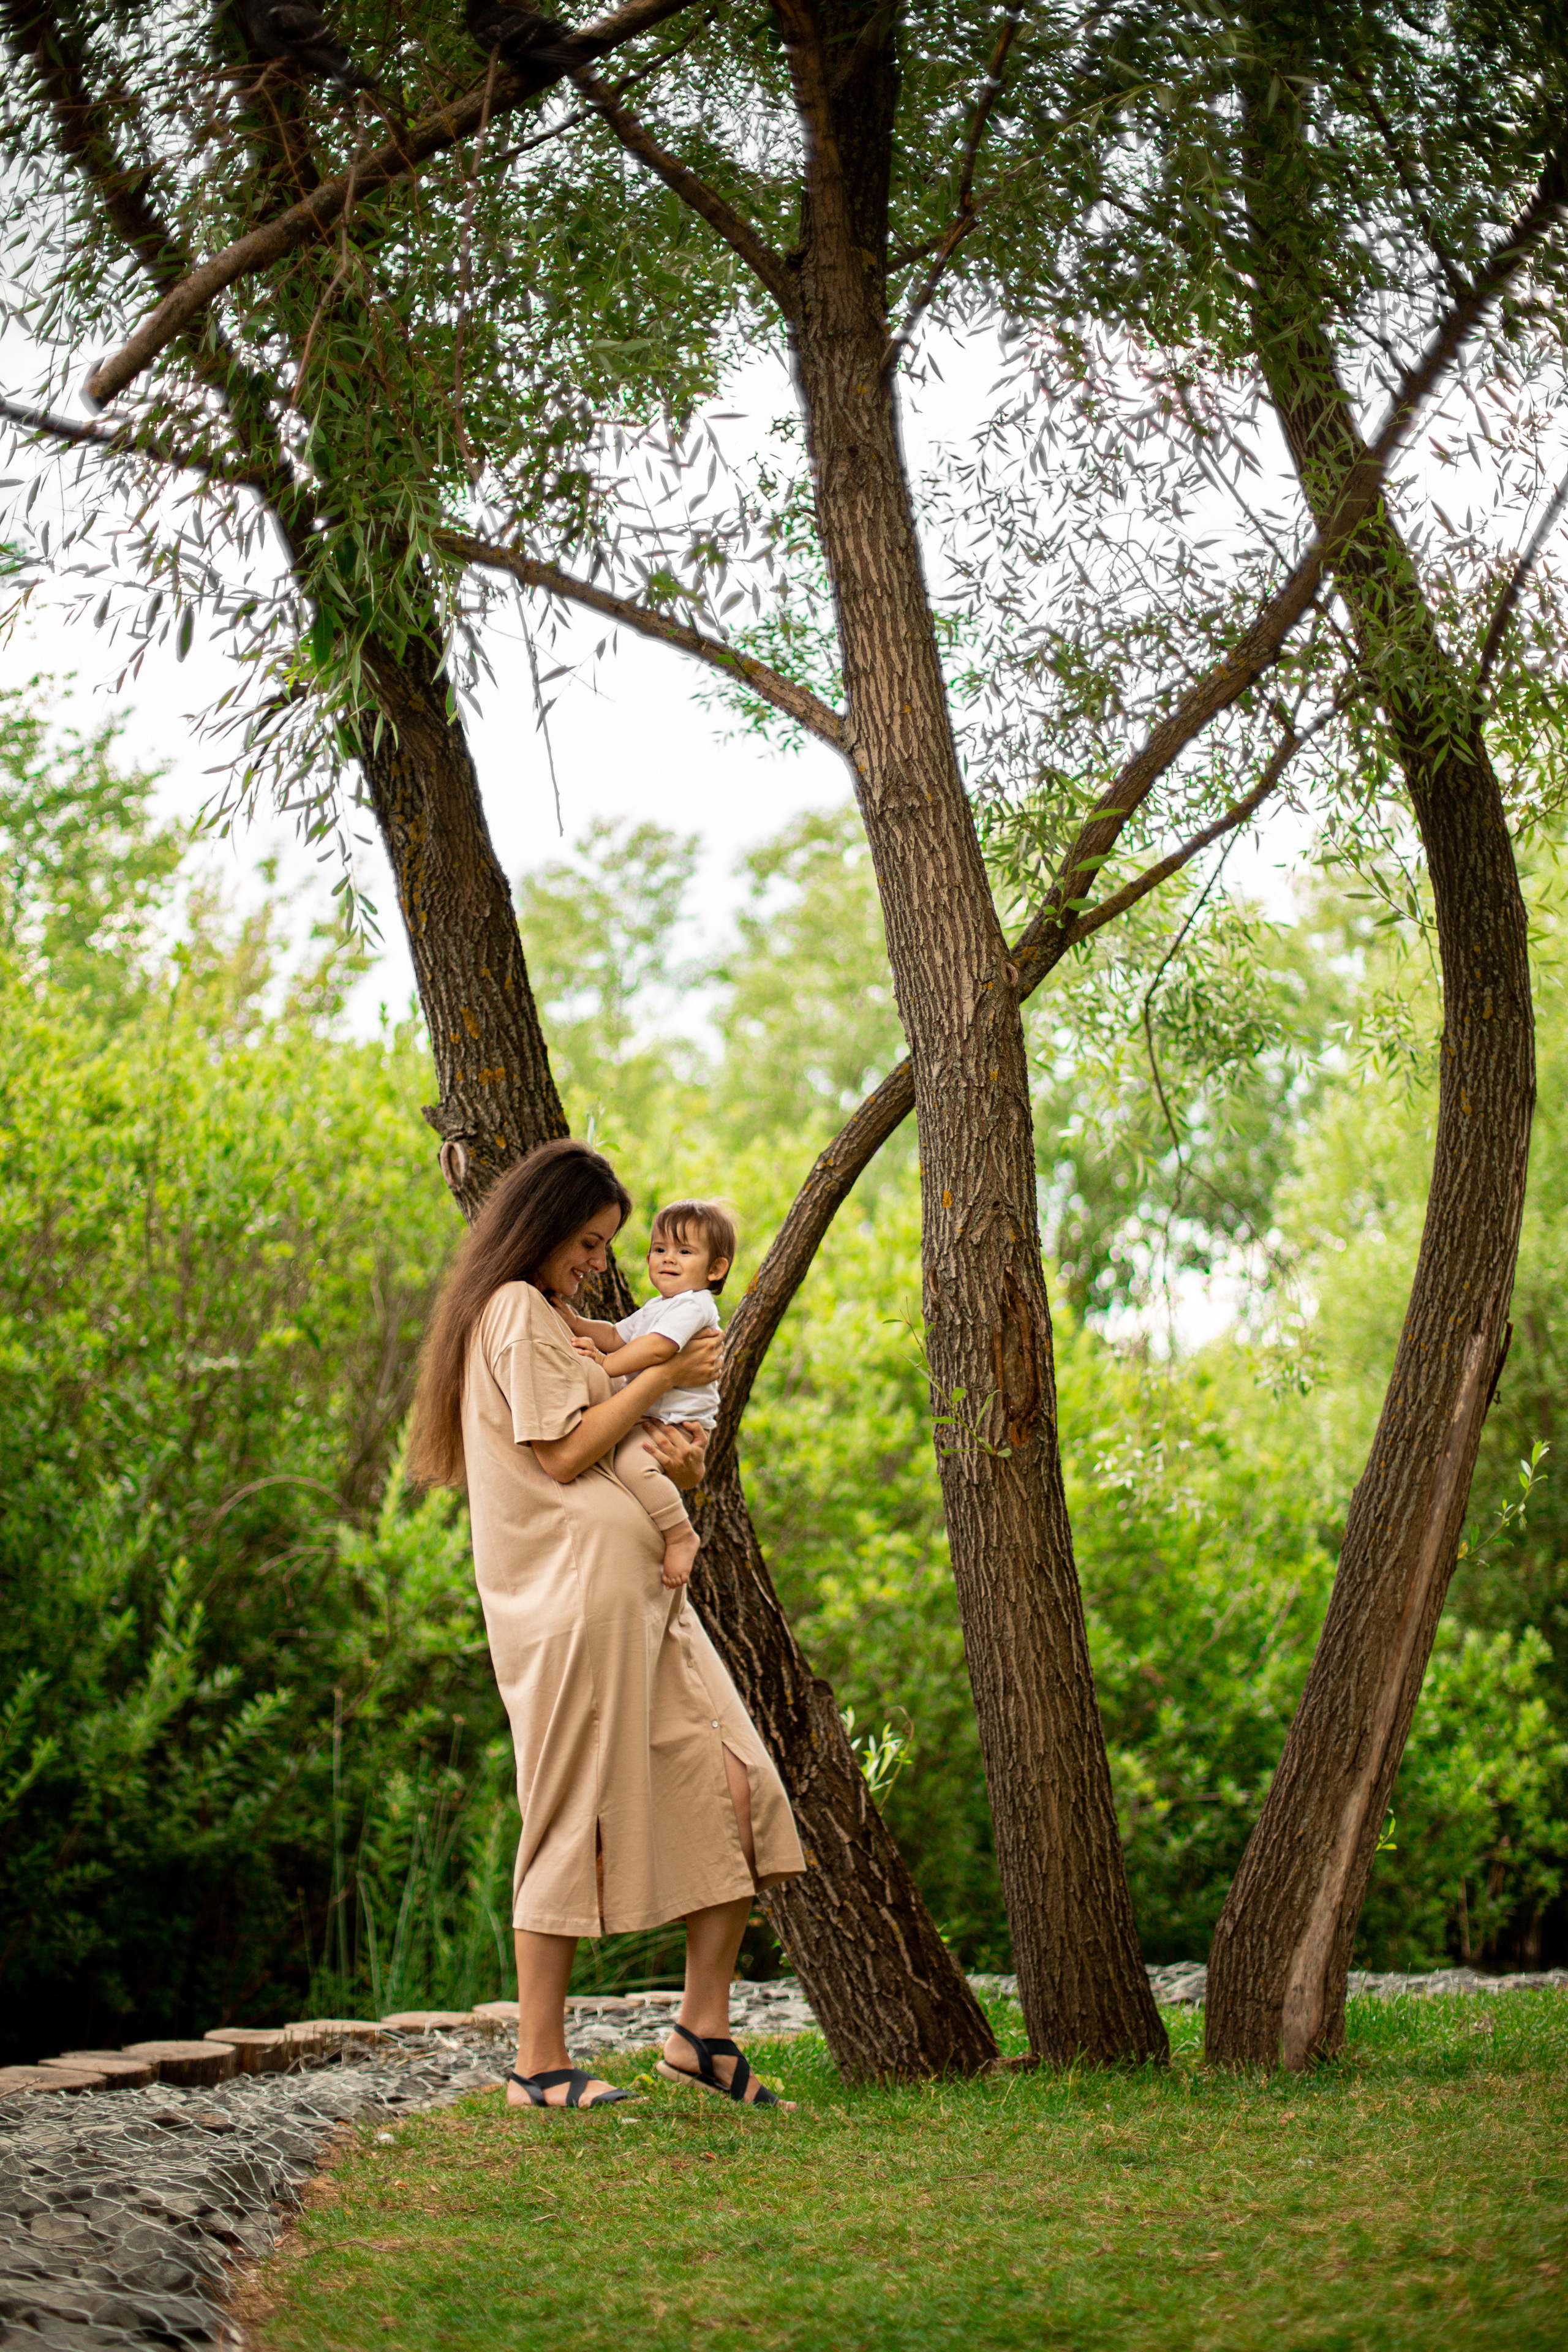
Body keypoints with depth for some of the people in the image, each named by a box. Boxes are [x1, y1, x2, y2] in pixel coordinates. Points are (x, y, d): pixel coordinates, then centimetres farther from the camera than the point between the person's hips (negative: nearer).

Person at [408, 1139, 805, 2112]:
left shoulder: (545, 1318, 26)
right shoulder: (517, 1310, -5)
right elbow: (561, 1452, -12)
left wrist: (672, 1457, 8)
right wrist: (664, 1378, -5)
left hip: (636, 1587, 10)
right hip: (574, 1587, -10)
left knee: (737, 1793, 1)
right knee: (578, 1817, -8)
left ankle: (704, 2030, 4)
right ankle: (541, 2062, -2)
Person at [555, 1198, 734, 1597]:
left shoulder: (693, 1306, -12)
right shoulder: (657, 1307, 22)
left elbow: (657, 1348, -26)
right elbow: (616, 1335, 25)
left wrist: (606, 1365, -22)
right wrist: (575, 1323, 9)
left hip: (678, 1428, -11)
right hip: (647, 1422, 11)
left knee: (632, 1463, -35)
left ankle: (681, 1535, -23)